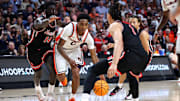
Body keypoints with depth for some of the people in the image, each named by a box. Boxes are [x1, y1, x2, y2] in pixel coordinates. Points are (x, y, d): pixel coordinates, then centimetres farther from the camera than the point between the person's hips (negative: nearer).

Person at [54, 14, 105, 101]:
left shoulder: (88, 37, -23)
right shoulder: (69, 29, -35)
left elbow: (94, 56, -16)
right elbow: (59, 46, -27)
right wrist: (69, 60, -39)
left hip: (74, 50, 2)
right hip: (61, 50, -2)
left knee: (76, 74, -16)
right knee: (61, 77, -6)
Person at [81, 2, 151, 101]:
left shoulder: (114, 25, 8)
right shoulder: (129, 26, 31)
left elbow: (119, 43, -12)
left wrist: (114, 64, -24)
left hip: (130, 56, -7)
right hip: (143, 59, 7)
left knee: (93, 70, -2)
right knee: (131, 74, 43)